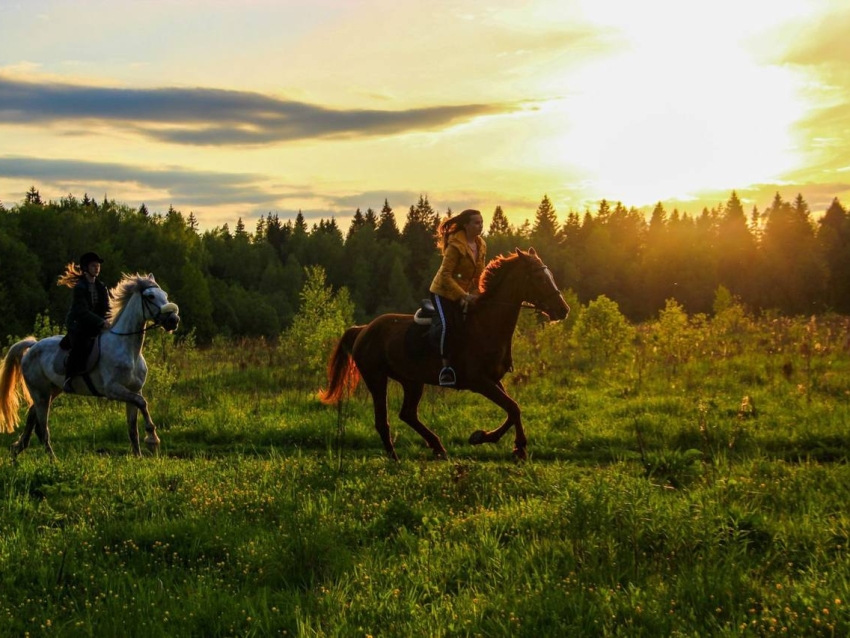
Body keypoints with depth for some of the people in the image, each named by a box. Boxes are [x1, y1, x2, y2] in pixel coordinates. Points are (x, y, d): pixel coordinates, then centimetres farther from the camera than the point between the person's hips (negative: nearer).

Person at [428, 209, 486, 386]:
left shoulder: (481, 246, 3)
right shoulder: (456, 246, -20)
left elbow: (479, 274, 12)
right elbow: (446, 275, -23)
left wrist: (479, 294, -1)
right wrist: (464, 295, -28)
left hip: (462, 295, 8)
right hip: (443, 292, -8)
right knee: (448, 325, -27)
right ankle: (445, 366, -18)